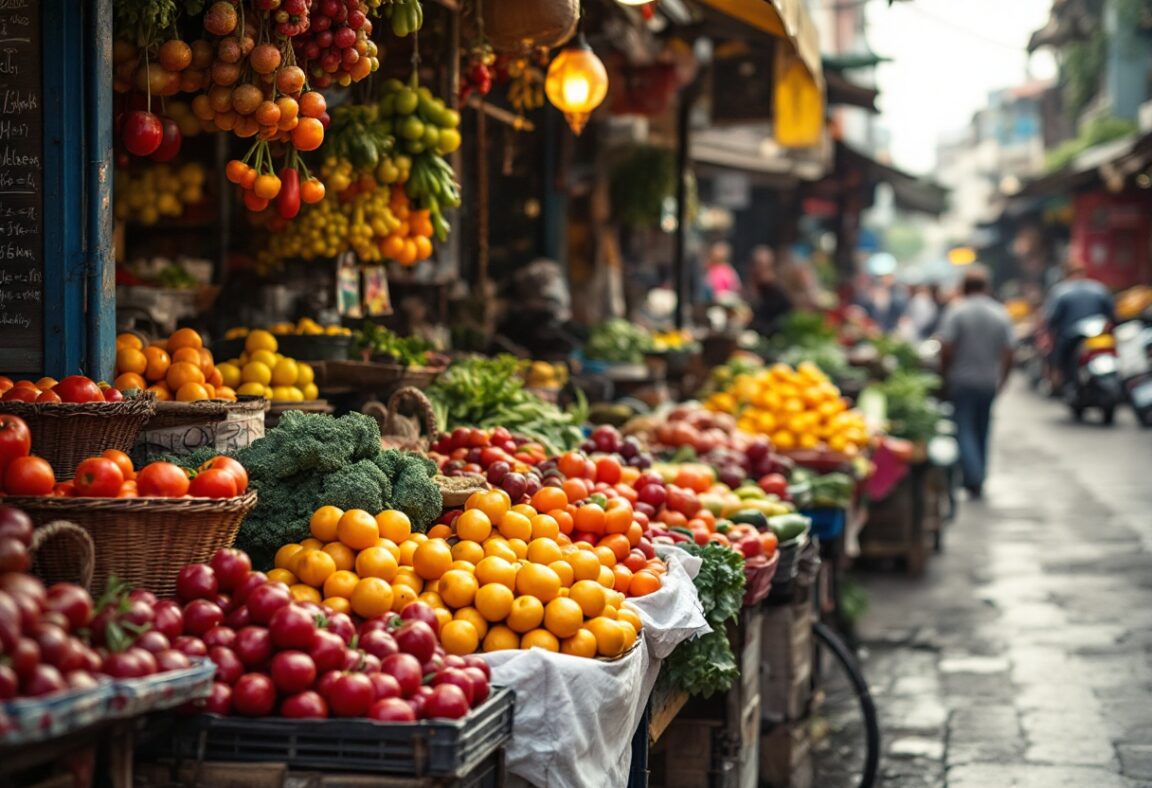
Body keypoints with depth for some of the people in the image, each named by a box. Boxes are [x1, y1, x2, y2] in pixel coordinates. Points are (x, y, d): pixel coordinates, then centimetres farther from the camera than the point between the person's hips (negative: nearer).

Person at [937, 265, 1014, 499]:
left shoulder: (956, 311, -9)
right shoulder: (1001, 315, 1)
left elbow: (946, 348, -15)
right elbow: (1008, 353, 0)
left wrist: (944, 375, -1)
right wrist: (1002, 379, 11)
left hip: (961, 381, -4)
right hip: (989, 383, 4)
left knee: (965, 430, -1)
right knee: (982, 431, 15)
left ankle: (973, 480, -16)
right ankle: (978, 479, 21)